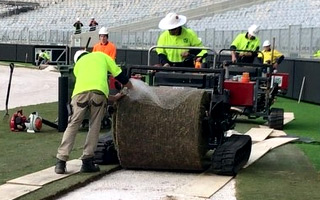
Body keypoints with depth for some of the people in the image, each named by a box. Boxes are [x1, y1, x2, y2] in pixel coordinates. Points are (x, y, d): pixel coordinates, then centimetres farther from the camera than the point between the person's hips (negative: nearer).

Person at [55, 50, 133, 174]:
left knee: (72, 126, 7)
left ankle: (61, 161, 1)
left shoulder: (77, 65, 35)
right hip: (98, 92, -1)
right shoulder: (101, 55, 32)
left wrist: (114, 98, 42)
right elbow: (119, 75, 29)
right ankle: (87, 162, 9)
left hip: (80, 92, 1)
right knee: (94, 126, 10)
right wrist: (132, 89, 45)